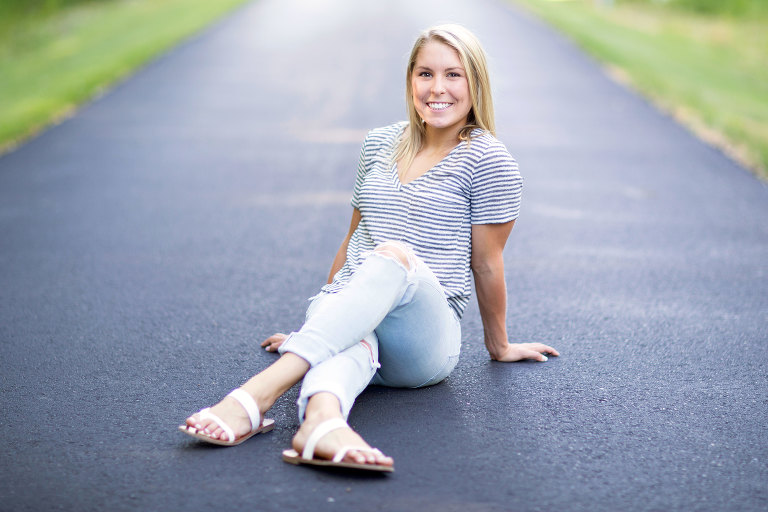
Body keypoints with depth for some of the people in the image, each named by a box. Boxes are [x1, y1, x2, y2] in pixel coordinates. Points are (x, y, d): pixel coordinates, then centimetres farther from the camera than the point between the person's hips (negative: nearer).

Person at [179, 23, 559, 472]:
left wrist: (499, 346, 14)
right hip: (348, 315, 4)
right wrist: (319, 322, 31)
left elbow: (486, 263, 6)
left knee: (394, 256, -36)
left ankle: (262, 389, -55)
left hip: (425, 344, -4)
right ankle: (322, 420, -69)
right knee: (352, 341, -35)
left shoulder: (487, 160, 1)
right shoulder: (380, 144, 16)